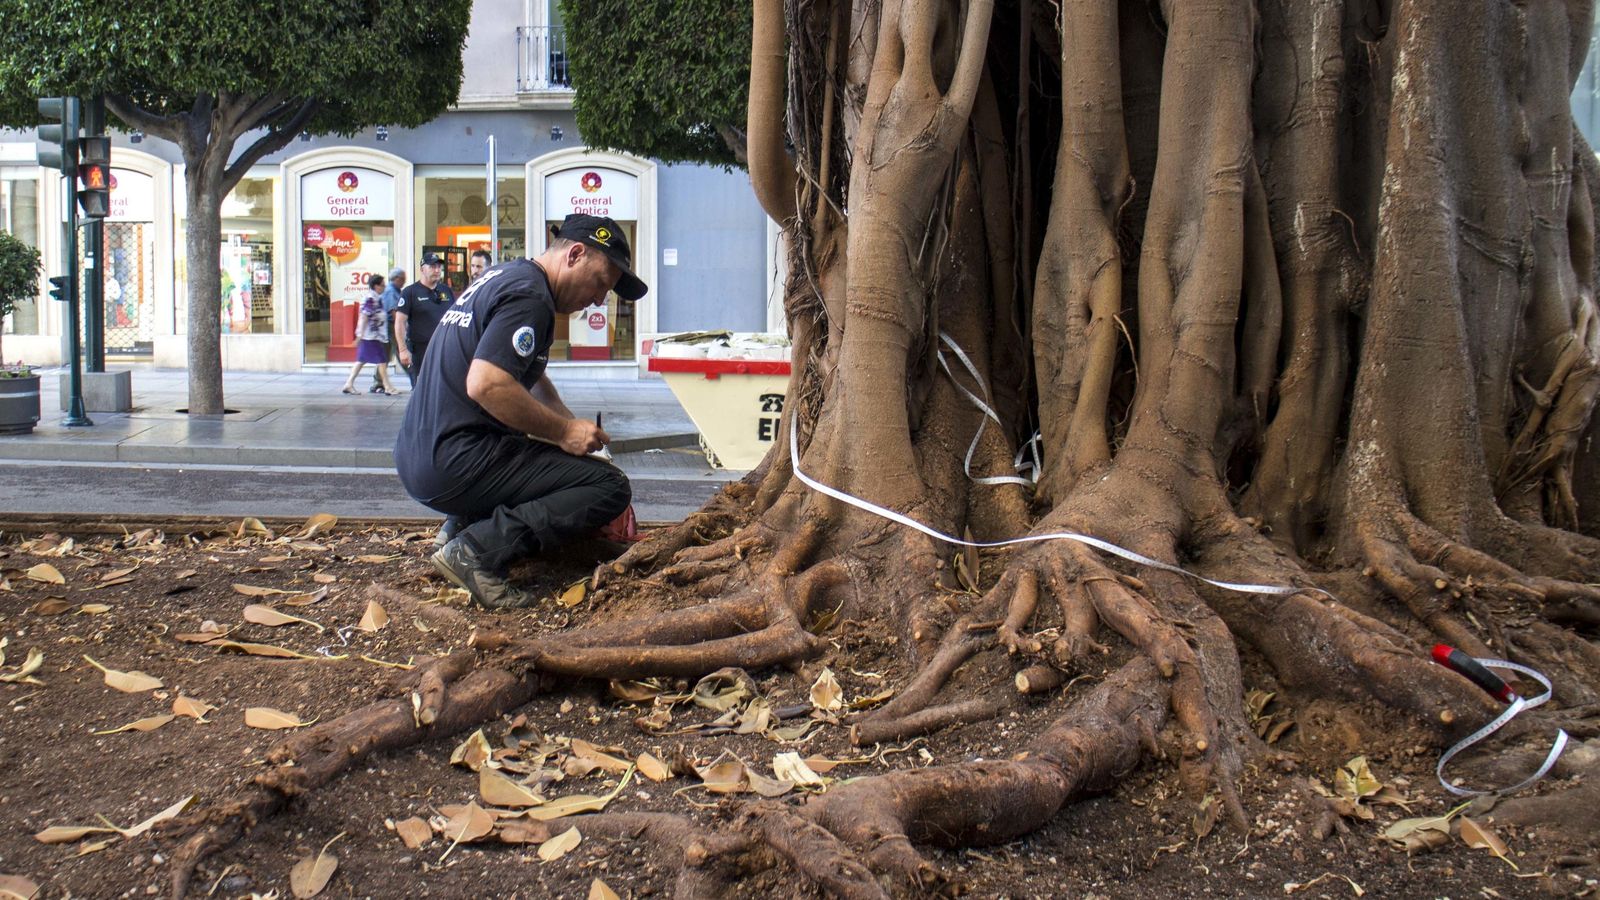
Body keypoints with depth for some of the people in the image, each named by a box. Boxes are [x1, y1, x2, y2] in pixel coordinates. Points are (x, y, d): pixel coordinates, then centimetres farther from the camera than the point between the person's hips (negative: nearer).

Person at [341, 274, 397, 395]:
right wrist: (360, 335, -22)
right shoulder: (371, 299, -16)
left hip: (374, 335, 10)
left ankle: (349, 384, 11)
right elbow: (364, 317, -20)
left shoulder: (375, 298, 14)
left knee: (361, 360, 10)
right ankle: (388, 387, 2)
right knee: (382, 360, -3)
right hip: (372, 336, -10)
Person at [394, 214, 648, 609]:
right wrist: (564, 431, -14)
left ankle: (461, 524, 12)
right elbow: (486, 385, -25)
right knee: (611, 487, -11)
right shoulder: (529, 296, -12)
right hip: (458, 464, -10)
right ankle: (478, 550, -19)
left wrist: (571, 424, 15)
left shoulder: (503, 276, 20)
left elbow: (529, 374, 31)